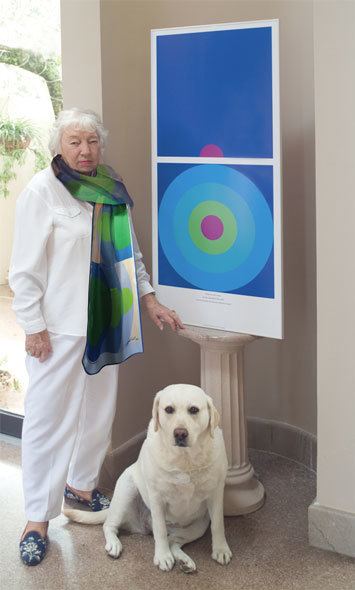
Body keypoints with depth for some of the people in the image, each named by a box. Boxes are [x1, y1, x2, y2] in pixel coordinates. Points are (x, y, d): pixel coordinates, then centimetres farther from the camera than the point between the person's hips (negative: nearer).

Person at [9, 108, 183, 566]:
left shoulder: (112, 189, 8)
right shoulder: (42, 191, -11)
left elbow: (128, 253, 17)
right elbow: (25, 267, -11)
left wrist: (149, 300, 12)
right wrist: (33, 326, -13)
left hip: (106, 321, 6)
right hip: (59, 326, -6)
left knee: (99, 408, 14)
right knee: (49, 416, -2)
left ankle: (81, 483, 36)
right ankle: (37, 518, 9)